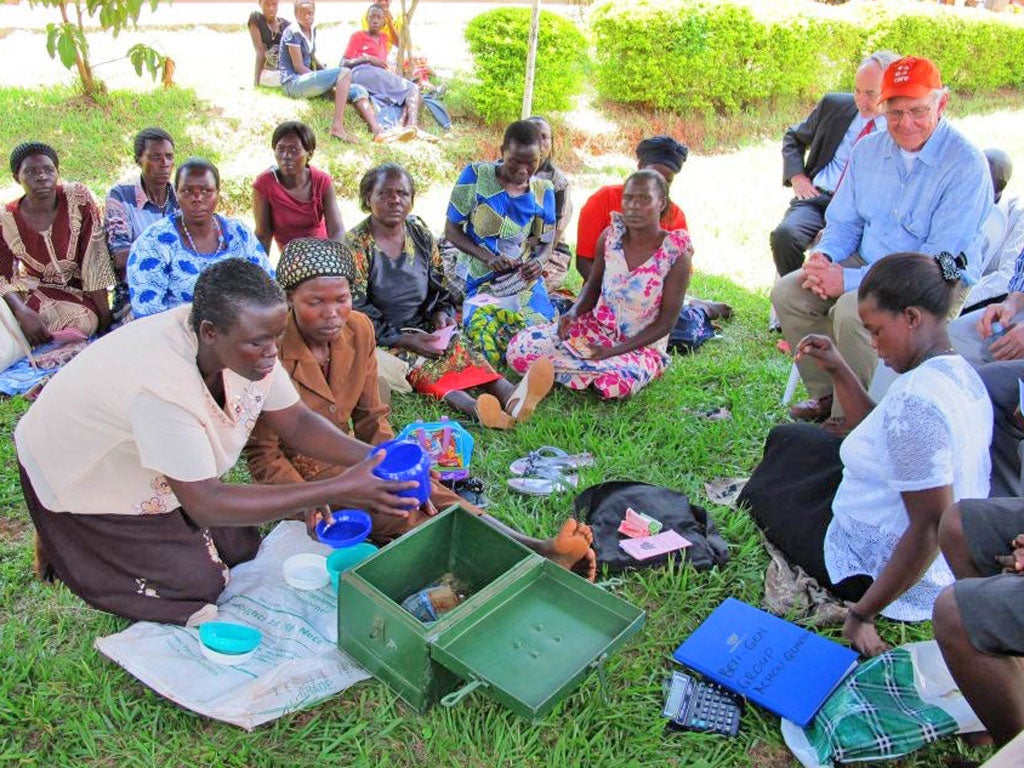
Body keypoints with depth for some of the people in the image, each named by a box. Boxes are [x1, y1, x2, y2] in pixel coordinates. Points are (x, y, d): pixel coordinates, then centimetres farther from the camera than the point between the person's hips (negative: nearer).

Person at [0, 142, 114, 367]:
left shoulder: (79, 199, -11)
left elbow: (95, 260, -12)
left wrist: (104, 311, -13)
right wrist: (23, 312, -25)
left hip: (77, 293, 1)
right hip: (29, 293, 0)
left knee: (84, 322, -31)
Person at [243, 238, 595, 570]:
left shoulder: (359, 329, -5)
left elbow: (372, 418, 4)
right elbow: (263, 453, -15)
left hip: (347, 456, 5)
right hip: (300, 477, -5)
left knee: (431, 496, -21)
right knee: (405, 517, -28)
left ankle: (541, 551, -36)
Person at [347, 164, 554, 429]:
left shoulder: (420, 233, 8)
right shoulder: (356, 245, -7)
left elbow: (438, 287, 15)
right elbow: (358, 311, -12)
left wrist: (441, 313, -8)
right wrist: (404, 340, -20)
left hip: (423, 328, 4)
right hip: (381, 339, -4)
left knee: (461, 351, -27)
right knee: (423, 366, -35)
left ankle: (510, 398, -54)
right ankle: (474, 408, -62)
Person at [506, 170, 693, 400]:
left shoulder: (676, 255, -16)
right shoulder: (610, 237, -5)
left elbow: (666, 322, -12)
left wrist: (614, 351, -19)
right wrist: (573, 313, -12)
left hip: (641, 345, -4)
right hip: (594, 328, 4)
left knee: (614, 384, -39)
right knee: (518, 349, -13)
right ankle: (599, 370, -4)